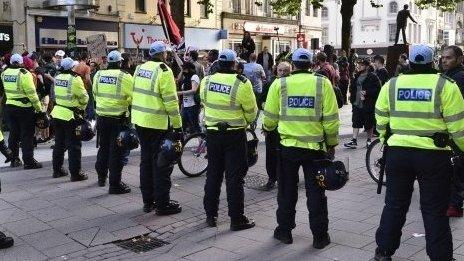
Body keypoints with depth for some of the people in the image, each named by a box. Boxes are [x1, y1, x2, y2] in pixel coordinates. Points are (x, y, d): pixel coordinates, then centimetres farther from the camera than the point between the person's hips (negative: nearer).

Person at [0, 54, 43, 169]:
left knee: (13, 134, 16)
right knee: (27, 135, -1)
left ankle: (14, 159, 24)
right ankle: (29, 161, 1)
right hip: (24, 108, -6)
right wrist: (39, 108, -12)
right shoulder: (24, 74, -14)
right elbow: (32, 93, -16)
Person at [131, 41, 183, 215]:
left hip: (140, 122, 8)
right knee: (161, 163, 2)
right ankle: (162, 204, 8)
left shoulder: (140, 68, 9)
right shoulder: (163, 71, -14)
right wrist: (178, 126, -13)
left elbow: (134, 94, 13)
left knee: (146, 160, 16)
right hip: (158, 124, -8)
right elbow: (171, 101, -17)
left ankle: (148, 201, 24)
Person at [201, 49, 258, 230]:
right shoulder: (242, 84, -15)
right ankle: (237, 219, 9)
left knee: (213, 173, 14)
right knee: (234, 176, 2)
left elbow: (205, 103, 9)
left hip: (212, 132, 4)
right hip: (235, 135, -4)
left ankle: (211, 215, 22)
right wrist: (246, 122, 14)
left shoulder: (206, 81, -2)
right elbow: (251, 112, -7)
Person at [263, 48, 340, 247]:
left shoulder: (279, 84, -4)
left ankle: (284, 231, 26)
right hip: (315, 148, 0)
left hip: (288, 147, 1)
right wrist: (332, 143, 8)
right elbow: (331, 119, -5)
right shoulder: (323, 84, -5)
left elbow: (270, 117, 3)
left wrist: (268, 128, 26)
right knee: (316, 193, 10)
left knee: (287, 192, 15)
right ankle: (320, 237, 17)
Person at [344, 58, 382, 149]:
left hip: (368, 105, -6)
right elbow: (352, 87, 23)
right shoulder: (357, 76, 12)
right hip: (357, 104, 6)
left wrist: (367, 93, -22)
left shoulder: (373, 77, -9)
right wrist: (352, 95, 6)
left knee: (369, 124, 7)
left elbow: (378, 89, -15)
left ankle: (369, 140, 21)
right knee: (356, 123, 4)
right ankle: (354, 140, 6)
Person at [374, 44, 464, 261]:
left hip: (397, 152, 3)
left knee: (394, 205, 15)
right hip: (433, 155, -3)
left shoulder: (391, 85, 3)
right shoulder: (445, 86, -5)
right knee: (435, 211, 7)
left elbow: (381, 123, 8)